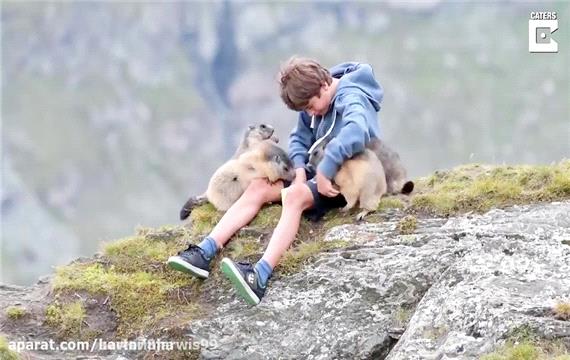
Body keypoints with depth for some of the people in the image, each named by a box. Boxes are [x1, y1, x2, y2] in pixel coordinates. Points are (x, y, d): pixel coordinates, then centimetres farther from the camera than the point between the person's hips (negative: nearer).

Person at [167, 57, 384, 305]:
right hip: (319, 172, 9)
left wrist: (325, 171, -35)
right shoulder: (316, 100, 8)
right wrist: (300, 171, -8)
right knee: (258, 187, -7)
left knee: (295, 195, -34)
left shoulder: (351, 99, -20)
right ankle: (204, 253, -19)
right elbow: (300, 138, 12)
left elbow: (355, 134, -41)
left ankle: (260, 277, -52)